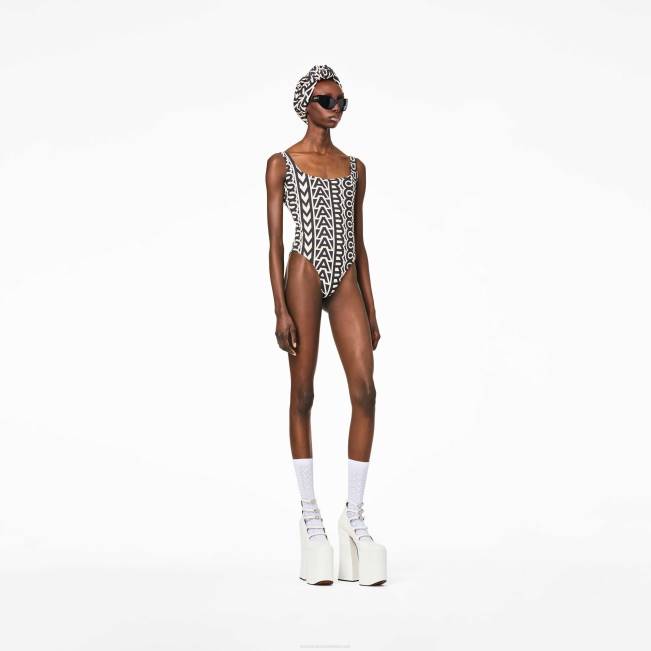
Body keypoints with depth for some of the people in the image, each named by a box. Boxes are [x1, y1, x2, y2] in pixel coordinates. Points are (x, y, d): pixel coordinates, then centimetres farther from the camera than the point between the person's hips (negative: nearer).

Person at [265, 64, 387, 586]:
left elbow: (359, 242, 16)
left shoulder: (354, 168, 17)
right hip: (305, 275, -4)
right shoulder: (282, 164, 4)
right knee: (303, 394, 0)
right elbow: (275, 240, -2)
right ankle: (310, 513, 11)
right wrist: (280, 309, -11)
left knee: (365, 391, -7)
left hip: (346, 281, 4)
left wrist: (370, 309, 11)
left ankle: (354, 515, 2)